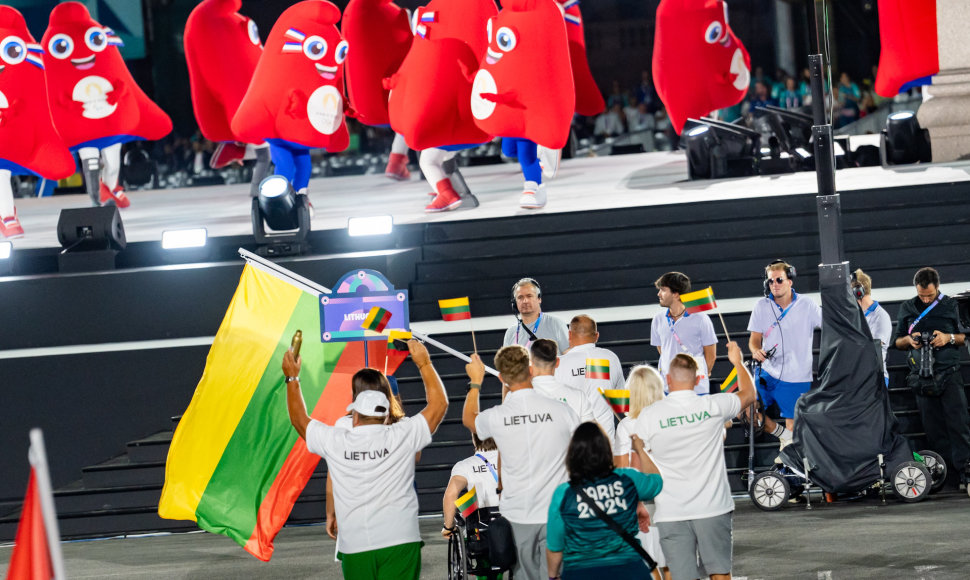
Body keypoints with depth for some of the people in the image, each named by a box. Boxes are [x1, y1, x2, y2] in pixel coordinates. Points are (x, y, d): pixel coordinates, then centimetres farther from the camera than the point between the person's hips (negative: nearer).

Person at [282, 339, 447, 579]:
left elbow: (299, 419, 21)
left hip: (355, 548, 1)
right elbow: (439, 403, 14)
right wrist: (424, 364, 25)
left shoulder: (335, 442, 1)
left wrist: (292, 378, 33)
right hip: (399, 543, -1)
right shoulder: (401, 437, -1)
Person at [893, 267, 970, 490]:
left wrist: (949, 338, -11)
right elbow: (898, 342, 19)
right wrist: (909, 340, -3)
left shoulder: (951, 305, 5)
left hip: (949, 373, -3)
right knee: (933, 429, 1)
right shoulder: (907, 309, 12)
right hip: (922, 377, 3)